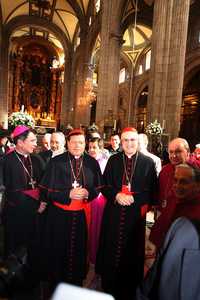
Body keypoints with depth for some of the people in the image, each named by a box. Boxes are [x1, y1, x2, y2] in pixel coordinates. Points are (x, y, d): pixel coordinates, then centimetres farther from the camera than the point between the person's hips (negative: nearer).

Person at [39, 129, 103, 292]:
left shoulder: (92, 163, -2)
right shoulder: (56, 162, -8)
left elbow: (99, 187, 3)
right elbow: (46, 190, -9)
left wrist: (87, 192, -17)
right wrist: (68, 194, -20)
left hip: (82, 214, 2)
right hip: (59, 214, -1)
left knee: (79, 249, 17)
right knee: (58, 249, 13)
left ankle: (77, 281, 42)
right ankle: (56, 283, 39)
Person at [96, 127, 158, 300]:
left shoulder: (148, 162, -3)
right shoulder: (113, 160, 3)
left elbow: (152, 192, -4)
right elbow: (105, 186, 4)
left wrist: (133, 199, -16)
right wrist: (117, 195, -13)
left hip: (136, 215, -1)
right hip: (113, 214, 2)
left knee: (131, 252, 12)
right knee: (110, 250, 13)